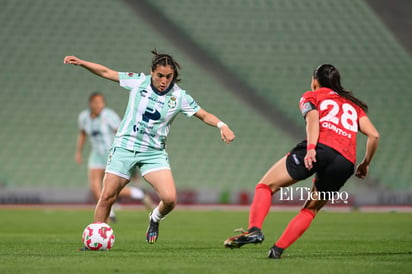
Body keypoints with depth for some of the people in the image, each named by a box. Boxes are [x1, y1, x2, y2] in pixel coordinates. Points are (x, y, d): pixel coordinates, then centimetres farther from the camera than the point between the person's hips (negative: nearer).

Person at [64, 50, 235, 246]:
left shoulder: (179, 97, -5)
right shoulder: (138, 82, -4)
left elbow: (204, 115, 2)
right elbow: (106, 73, 4)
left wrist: (222, 125, -15)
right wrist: (81, 63, -4)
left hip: (154, 153, 0)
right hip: (125, 147, 0)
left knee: (169, 199, -18)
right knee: (107, 196, -3)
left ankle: (155, 219, 17)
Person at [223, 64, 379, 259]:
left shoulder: (311, 96, 21)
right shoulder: (354, 105, 31)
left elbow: (312, 118, -2)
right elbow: (374, 135, 17)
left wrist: (311, 147, -16)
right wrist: (365, 163, 28)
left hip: (318, 149, -4)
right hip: (346, 162, 4)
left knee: (265, 186, 3)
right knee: (311, 209, 19)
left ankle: (254, 230, -21)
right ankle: (278, 249, 4)